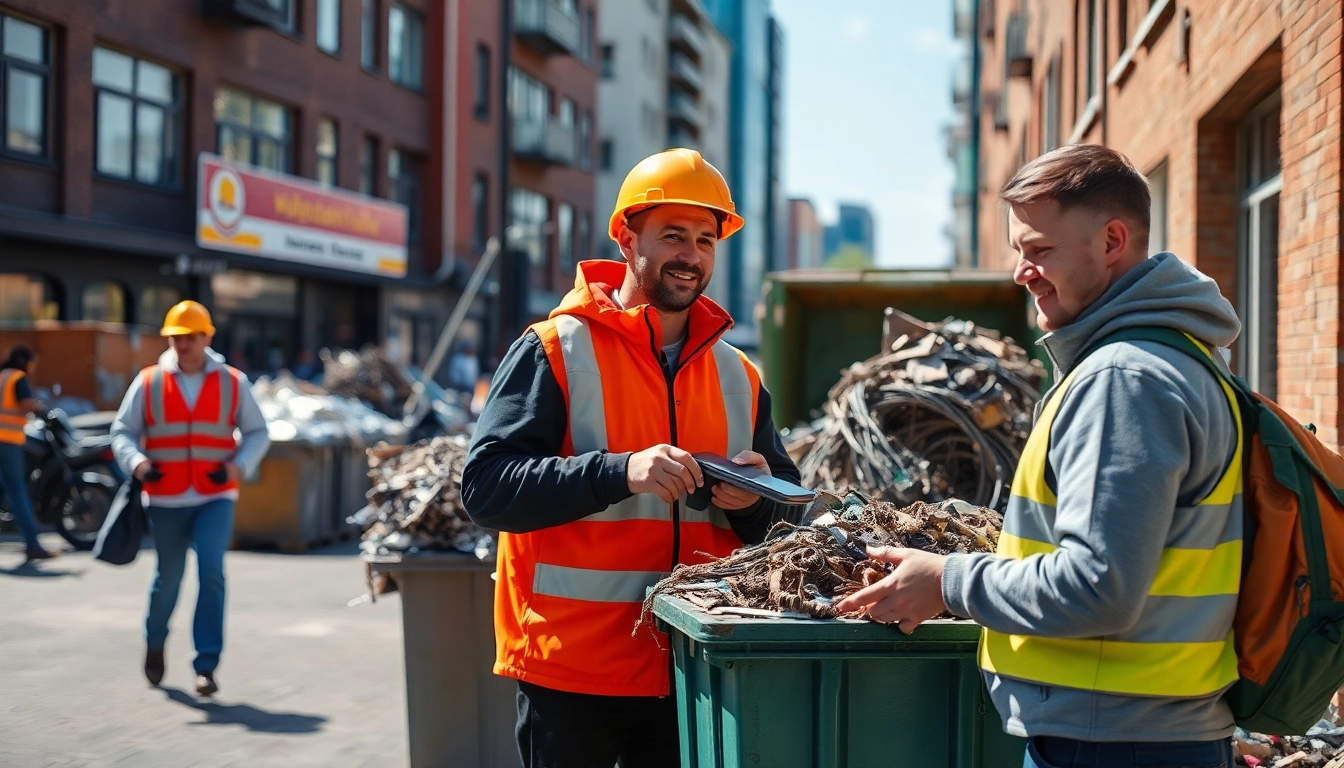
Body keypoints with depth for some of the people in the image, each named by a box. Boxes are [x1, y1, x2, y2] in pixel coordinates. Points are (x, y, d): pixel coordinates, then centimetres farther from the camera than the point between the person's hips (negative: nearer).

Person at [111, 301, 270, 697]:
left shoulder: (233, 383, 3)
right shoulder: (148, 382, 2)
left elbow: (258, 432, 8)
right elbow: (122, 431, 4)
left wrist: (240, 464, -11)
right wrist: (136, 461, -16)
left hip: (216, 498, -1)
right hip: (165, 500, 1)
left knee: (211, 572, -14)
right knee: (168, 578, 12)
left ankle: (206, 665, -7)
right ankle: (155, 642, 41)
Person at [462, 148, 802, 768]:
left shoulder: (738, 376, 11)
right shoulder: (554, 351, -5)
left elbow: (780, 513, 14)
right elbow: (486, 485, -14)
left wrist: (755, 498, -10)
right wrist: (620, 472, -26)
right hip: (571, 669, -4)